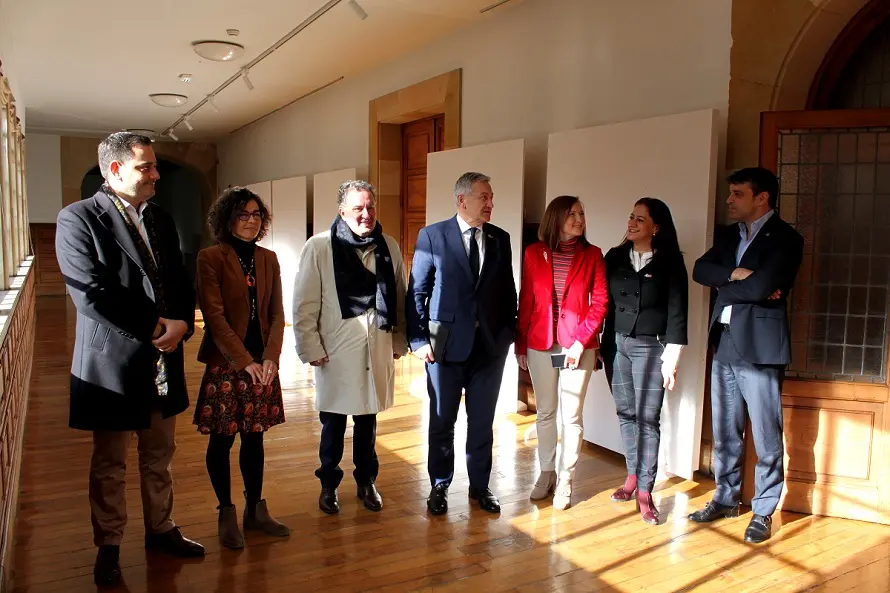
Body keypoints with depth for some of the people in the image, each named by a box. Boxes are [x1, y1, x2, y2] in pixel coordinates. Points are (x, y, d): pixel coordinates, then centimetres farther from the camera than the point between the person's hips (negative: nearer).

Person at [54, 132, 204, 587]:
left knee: (159, 458, 17)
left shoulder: (161, 221, 10)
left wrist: (180, 325, -10)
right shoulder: (78, 219, -9)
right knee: (110, 465, 10)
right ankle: (109, 546, 27)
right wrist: (156, 327, -16)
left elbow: (182, 284, 10)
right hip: (112, 362, -5)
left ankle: (161, 530, 34)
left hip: (163, 361, 5)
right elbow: (91, 294, -19)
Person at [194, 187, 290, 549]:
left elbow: (277, 314, 5)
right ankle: (226, 514, 19)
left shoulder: (268, 259, 8)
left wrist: (270, 358, -9)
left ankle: (255, 510, 23)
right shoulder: (211, 258, -6)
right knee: (222, 440, 5)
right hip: (225, 363, -4)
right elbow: (214, 316, -12)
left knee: (254, 437, 12)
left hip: (262, 363, 4)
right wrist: (245, 362, -16)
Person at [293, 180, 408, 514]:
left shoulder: (389, 247, 3)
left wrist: (399, 341, 8)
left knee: (367, 420, 15)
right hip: (336, 351, -3)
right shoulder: (319, 247, -7)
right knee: (333, 423, 10)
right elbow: (305, 305, -6)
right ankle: (328, 484, 30)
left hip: (377, 351, 3)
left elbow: (399, 299, 8)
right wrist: (311, 348, -9)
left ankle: (366, 482, 33)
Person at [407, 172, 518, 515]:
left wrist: (509, 332, 4)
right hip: (446, 344, -2)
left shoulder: (501, 239, 6)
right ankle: (440, 486, 28)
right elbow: (416, 291, -4)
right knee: (442, 420, 10)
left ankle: (480, 485, 29)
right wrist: (418, 339, -8)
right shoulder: (432, 236, -4)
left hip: (490, 344, 3)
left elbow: (508, 290, 10)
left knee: (482, 421, 12)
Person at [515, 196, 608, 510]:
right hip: (540, 344, 1)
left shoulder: (592, 254, 0)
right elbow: (525, 301, 4)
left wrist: (581, 341, -12)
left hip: (578, 345, -1)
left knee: (571, 415, 3)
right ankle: (547, 473, 25)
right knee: (545, 411, 12)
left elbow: (600, 301, -3)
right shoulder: (534, 253, 2)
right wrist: (520, 344, 4)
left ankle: (565, 481, 15)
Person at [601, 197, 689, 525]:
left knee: (647, 417, -2)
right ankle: (633, 474, 26)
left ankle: (644, 491, 6)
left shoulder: (670, 263, -4)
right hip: (616, 344, 4)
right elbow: (604, 302, 6)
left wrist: (671, 359, -10)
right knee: (625, 413, 10)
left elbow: (677, 312, -6)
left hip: (650, 347, -3)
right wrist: (599, 345, 4)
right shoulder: (615, 257, 6)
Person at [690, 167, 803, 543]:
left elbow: (761, 286, -21)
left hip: (759, 348, -7)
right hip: (724, 346, 7)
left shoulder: (785, 238, -7)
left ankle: (763, 512, 17)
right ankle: (726, 499, 29)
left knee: (766, 438, 4)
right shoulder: (731, 237, 16)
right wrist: (735, 275, -13)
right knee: (724, 434, 15)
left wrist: (723, 284, -5)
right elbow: (700, 270, 3)